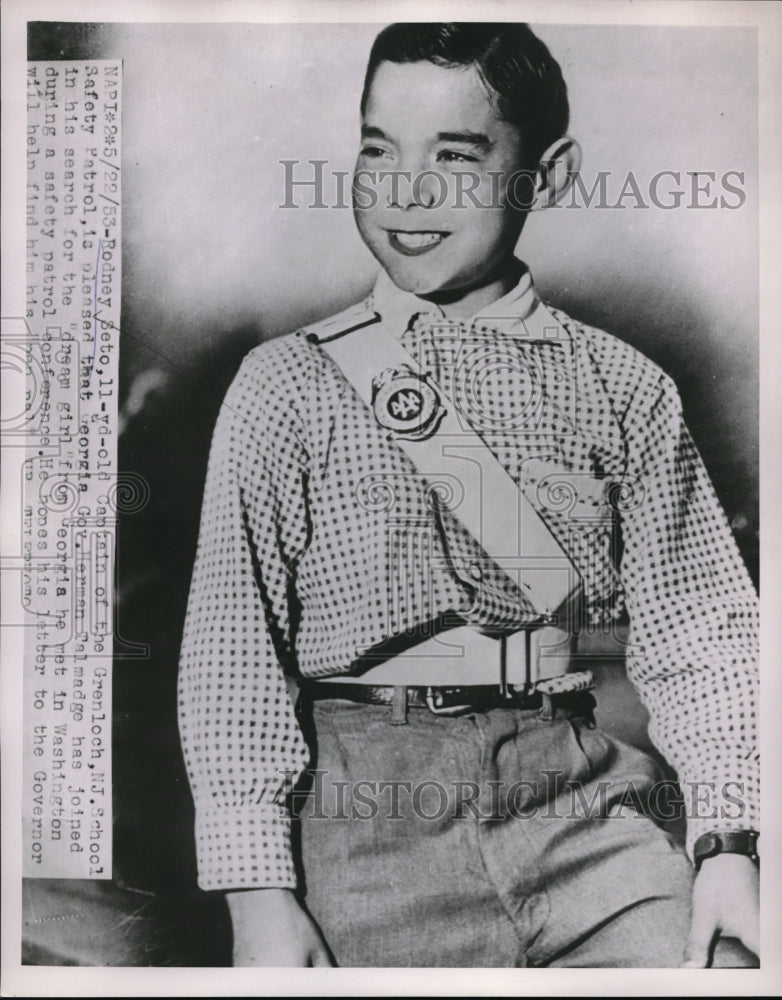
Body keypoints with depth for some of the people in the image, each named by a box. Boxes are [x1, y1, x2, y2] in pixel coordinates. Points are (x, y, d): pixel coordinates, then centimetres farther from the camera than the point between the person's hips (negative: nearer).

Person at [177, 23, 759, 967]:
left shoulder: (622, 388, 5)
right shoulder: (290, 382, 0)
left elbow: (696, 628, 5)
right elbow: (232, 642, -4)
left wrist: (728, 841, -6)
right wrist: (260, 891, -8)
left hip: (580, 797, 2)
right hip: (370, 821, -1)